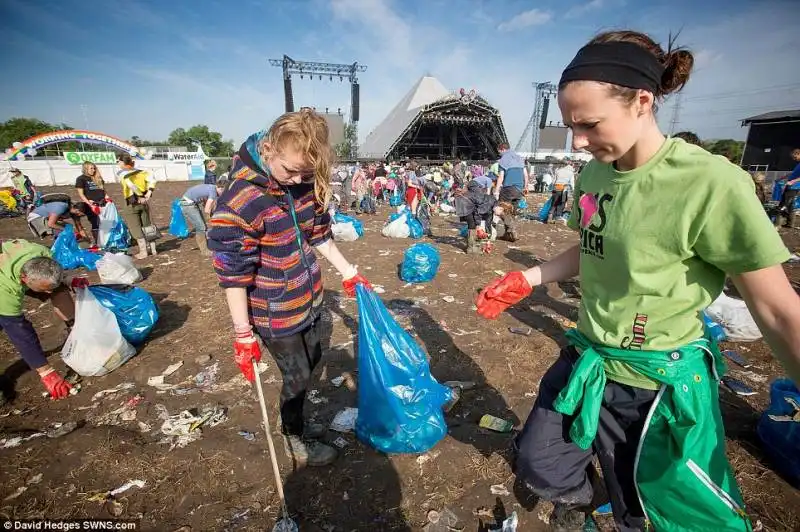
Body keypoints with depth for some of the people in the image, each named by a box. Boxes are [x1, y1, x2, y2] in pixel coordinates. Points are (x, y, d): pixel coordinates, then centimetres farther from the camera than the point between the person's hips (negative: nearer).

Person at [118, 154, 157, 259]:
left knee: (135, 227, 3)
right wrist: (149, 191, -9)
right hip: (144, 202, 5)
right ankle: (153, 249, 16)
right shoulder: (140, 171, 10)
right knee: (147, 225, 14)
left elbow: (131, 184, -23)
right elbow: (151, 179, -4)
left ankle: (143, 251, 4)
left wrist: (140, 196, -16)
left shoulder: (122, 173, -5)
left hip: (133, 203, -5)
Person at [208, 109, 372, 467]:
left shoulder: (305, 182, -5)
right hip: (276, 314, -7)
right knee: (297, 377, 10)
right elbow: (233, 274, -21)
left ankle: (295, 423, 50)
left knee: (312, 361, 23)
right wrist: (243, 335, -16)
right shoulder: (239, 203, -26)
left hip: (309, 300, 7)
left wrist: (348, 272, 14)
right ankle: (294, 441, 41)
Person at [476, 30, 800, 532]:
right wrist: (526, 279, 6)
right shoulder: (595, 174, -4)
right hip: (588, 362, 6)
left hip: (662, 386, -5)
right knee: (537, 466, 22)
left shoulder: (711, 184, -23)